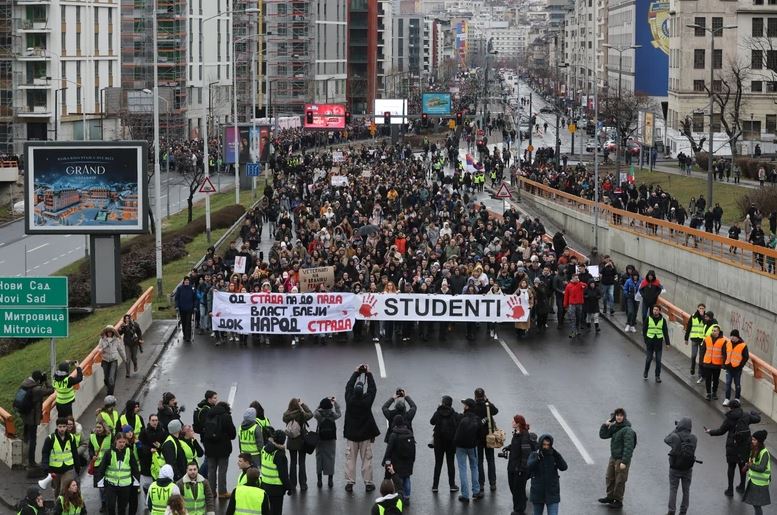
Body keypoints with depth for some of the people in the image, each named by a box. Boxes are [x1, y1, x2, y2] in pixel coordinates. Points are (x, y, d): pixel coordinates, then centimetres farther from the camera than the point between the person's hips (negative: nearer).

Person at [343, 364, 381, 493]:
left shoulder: (350, 400, -14)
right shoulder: (366, 401, -17)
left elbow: (348, 386, 2)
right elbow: (373, 389, -3)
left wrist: (356, 372, 7)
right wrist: (368, 373, 3)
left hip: (351, 435, 1)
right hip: (365, 435, -1)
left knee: (350, 459, 7)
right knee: (366, 459, 7)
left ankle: (349, 483, 6)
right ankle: (368, 483, 10)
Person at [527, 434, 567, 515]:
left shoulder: (555, 455, -2)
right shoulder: (534, 455, -4)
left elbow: (564, 467, -16)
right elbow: (529, 466, -22)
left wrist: (556, 455, -28)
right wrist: (538, 457, -35)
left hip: (552, 493, -1)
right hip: (538, 492, 1)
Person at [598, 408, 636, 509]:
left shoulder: (627, 430, -19)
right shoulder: (614, 427, 5)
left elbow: (628, 447, -22)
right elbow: (603, 435, 11)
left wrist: (624, 462, -25)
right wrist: (605, 425, -6)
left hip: (622, 459, -8)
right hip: (613, 457, 8)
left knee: (619, 481, 2)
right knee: (610, 478, 18)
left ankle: (618, 501, 15)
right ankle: (610, 497, 35)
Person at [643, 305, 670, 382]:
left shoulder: (663, 320, 3)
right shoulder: (648, 319, 0)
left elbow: (665, 332, 6)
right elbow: (644, 330, 2)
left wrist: (667, 343, 3)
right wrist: (645, 340, -6)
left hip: (659, 342, 1)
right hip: (650, 341, -1)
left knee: (658, 360, 3)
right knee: (648, 359, 4)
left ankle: (657, 376, 11)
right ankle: (645, 373, 24)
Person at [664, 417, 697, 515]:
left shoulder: (675, 437, -20)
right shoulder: (693, 438, -12)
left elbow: (666, 440, 1)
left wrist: (675, 430, 7)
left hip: (675, 469, -2)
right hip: (688, 469, 2)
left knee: (673, 490, 10)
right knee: (686, 490, 15)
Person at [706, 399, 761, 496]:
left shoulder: (729, 419, -13)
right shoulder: (746, 416, -4)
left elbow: (721, 431, -5)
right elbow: (758, 419, 11)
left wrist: (710, 432, 12)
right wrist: (753, 413, 33)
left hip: (732, 446, -3)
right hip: (745, 446, 3)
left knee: (731, 467, 7)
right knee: (742, 466, 19)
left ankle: (730, 490, 9)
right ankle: (742, 487, 30)